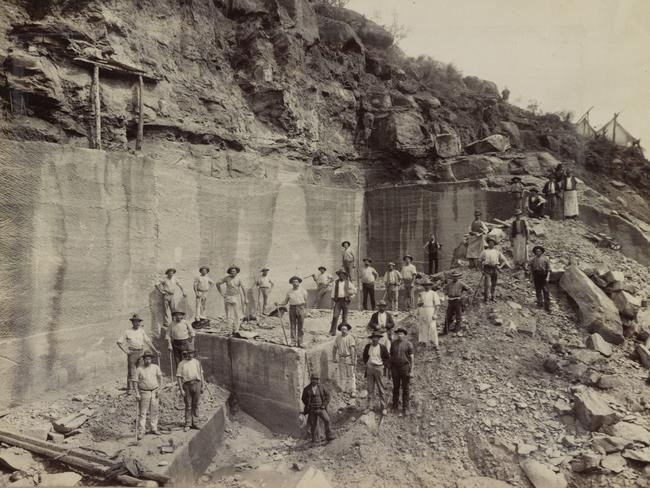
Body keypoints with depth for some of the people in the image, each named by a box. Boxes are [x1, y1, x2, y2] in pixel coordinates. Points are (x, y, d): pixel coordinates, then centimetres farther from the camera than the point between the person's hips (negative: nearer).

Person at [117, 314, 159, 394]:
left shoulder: (142, 331, 9)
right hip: (132, 353, -3)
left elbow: (148, 341, 14)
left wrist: (155, 351, 11)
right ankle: (129, 389, 4)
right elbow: (119, 342, 1)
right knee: (131, 371, -4)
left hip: (141, 352, 4)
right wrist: (126, 350, -6)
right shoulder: (127, 332, -1)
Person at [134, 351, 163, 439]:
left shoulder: (155, 367, 4)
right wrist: (137, 394, -8)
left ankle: (154, 429, 17)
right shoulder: (139, 369, -5)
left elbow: (160, 377, 11)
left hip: (154, 392, 3)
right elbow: (135, 382, -3)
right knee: (143, 412, -1)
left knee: (154, 411, 7)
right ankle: (142, 431, 3)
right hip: (144, 393, -3)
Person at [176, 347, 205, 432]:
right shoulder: (181, 364, 1)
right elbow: (178, 377, -2)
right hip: (187, 385, -3)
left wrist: (202, 386, 10)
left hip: (196, 384, 3)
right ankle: (187, 424, 8)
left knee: (195, 405, 6)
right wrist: (181, 389, -8)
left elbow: (201, 374, 14)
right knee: (188, 405, 0)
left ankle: (195, 423, 14)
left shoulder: (197, 362, 11)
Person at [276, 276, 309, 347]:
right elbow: (285, 302, 11)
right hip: (292, 309, 2)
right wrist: (278, 304, -4)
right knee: (293, 327, 1)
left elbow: (305, 301, 4)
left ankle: (300, 343, 5)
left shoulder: (303, 291, 2)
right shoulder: (289, 292, 7)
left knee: (300, 327, 0)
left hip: (300, 309, -2)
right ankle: (293, 342, 5)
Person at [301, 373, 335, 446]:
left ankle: (329, 436, -5)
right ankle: (314, 439, 21)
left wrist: (324, 405, -7)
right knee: (313, 425, 3)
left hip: (321, 409, 0)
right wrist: (308, 406, 0)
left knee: (327, 420, -15)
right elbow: (303, 399, 8)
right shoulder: (307, 389, -5)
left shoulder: (322, 387, -4)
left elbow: (327, 396, 3)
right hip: (312, 410, 0)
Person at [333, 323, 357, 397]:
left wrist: (353, 359, -23)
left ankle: (353, 391, 1)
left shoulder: (350, 337, -15)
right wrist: (334, 358, 10)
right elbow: (335, 348, 10)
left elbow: (352, 349, -19)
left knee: (351, 375, -3)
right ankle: (344, 389, 19)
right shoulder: (338, 337, 2)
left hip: (349, 358, -5)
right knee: (342, 374, 9)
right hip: (341, 358, 5)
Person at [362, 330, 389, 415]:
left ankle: (383, 407, 11)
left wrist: (384, 365, -1)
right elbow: (364, 356, 18)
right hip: (369, 368, 2)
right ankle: (369, 406, 17)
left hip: (379, 368, -2)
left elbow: (388, 358, 7)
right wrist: (366, 363, 8)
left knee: (381, 389, 3)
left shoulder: (382, 347, -5)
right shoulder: (368, 346, 2)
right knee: (370, 388, 8)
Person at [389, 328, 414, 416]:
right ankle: (395, 405, 26)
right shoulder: (393, 344, 6)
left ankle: (405, 408, 14)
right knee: (395, 388, 11)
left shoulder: (408, 344, -4)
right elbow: (391, 357, 10)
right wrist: (389, 370, 10)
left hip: (405, 367, -3)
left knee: (405, 389, 4)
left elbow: (412, 358, -5)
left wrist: (411, 371, -9)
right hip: (395, 368, 3)